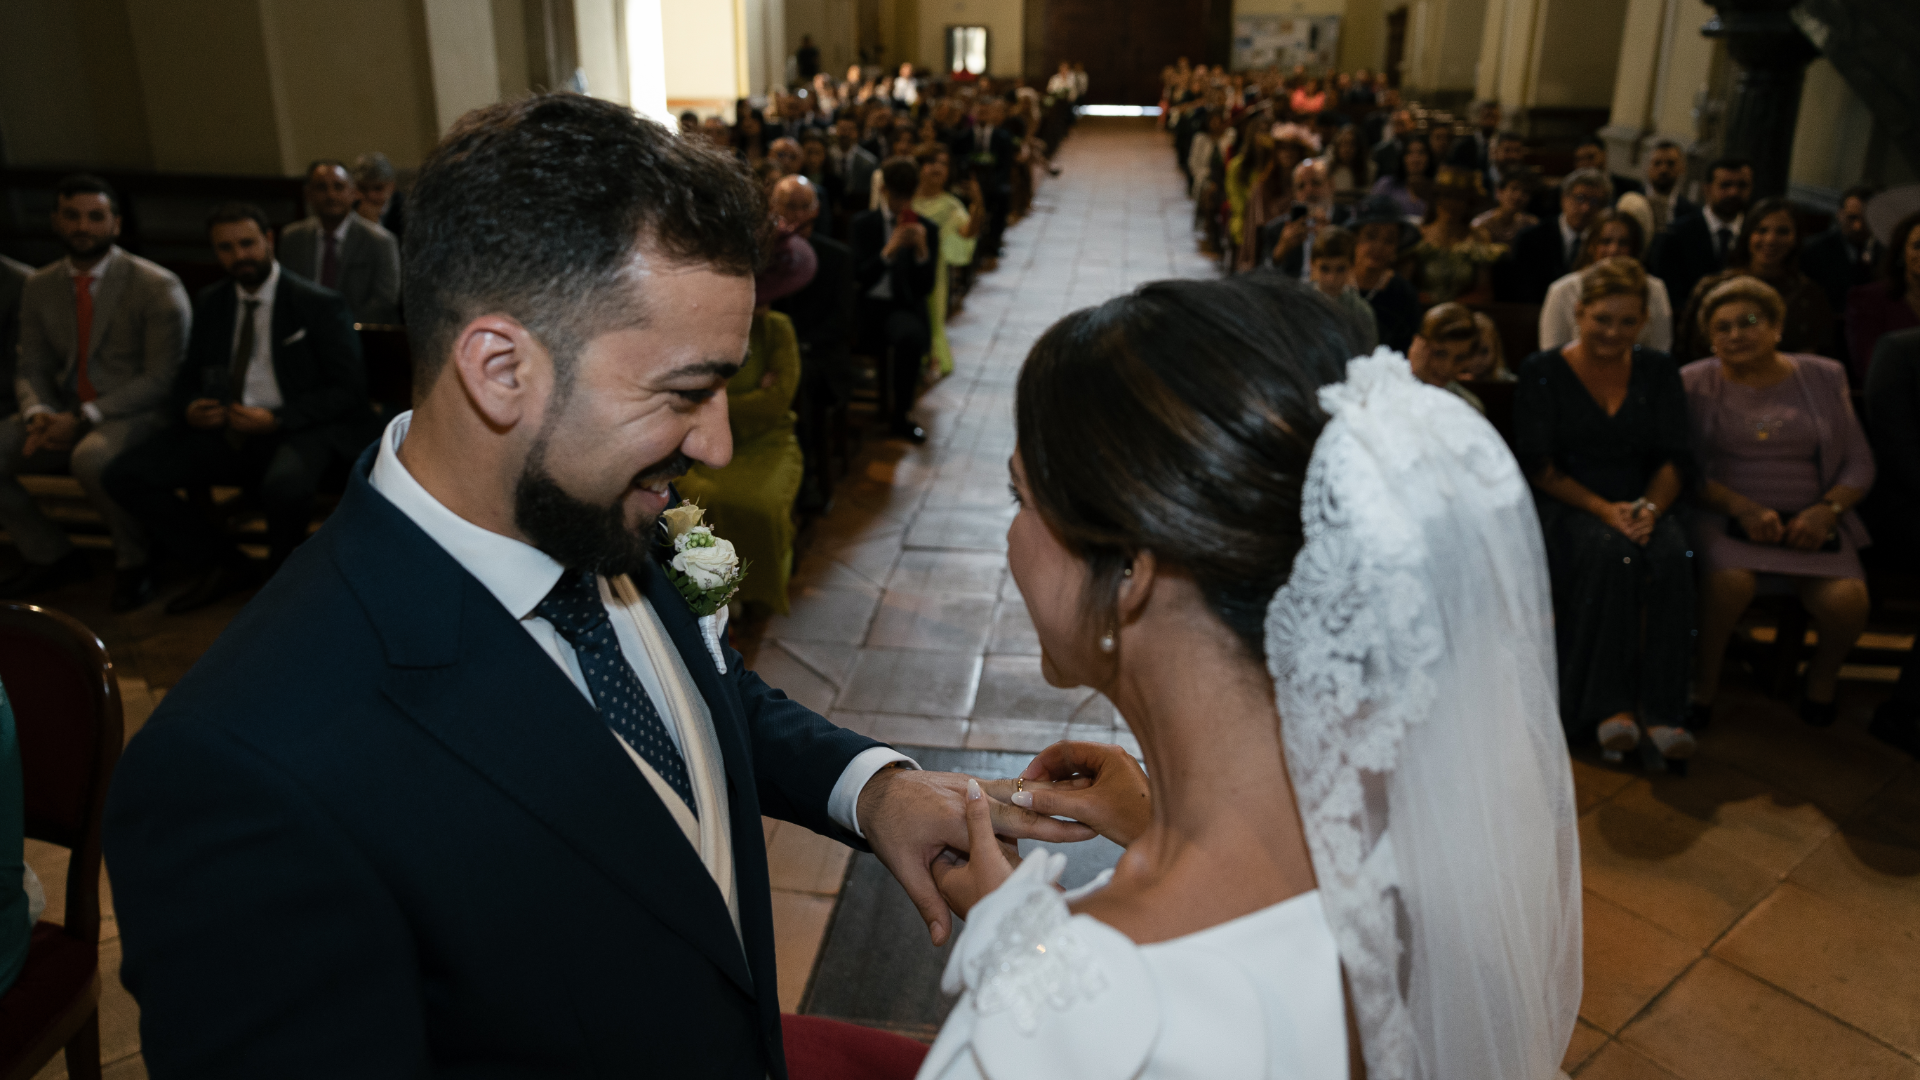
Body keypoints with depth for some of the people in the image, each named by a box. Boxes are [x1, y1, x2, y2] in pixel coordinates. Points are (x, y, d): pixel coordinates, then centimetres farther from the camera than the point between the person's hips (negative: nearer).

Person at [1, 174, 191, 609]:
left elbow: (162, 378, -13)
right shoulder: (39, 287, 10)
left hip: (137, 410, -6)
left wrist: (83, 418, -20)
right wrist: (36, 412, -12)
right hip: (65, 410, 6)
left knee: (92, 457, -37)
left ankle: (133, 562, -10)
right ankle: (52, 556, 9)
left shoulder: (156, 287, -9)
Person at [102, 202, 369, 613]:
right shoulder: (210, 303, 14)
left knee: (285, 485, -40)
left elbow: (348, 391, -7)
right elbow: (188, 378, 22)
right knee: (124, 475, -12)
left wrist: (277, 421, -19)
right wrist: (188, 409, -4)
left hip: (297, 429, -6)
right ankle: (222, 565, 5)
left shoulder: (321, 305, -3)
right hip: (224, 429, 6)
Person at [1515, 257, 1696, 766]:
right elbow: (1538, 465, -4)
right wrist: (1602, 508, -17)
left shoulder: (1658, 371, 12)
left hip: (1641, 503, 3)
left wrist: (1650, 507, -16)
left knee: (1673, 554, -31)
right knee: (1609, 552, -36)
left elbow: (1674, 458, 6)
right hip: (1568, 508, -3)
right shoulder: (1542, 372, 3)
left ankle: (1661, 710, -28)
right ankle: (1608, 706, -31)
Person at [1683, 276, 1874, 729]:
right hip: (1723, 515, -2)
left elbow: (1859, 463, 11)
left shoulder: (1824, 377, 11)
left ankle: (1822, 675, 11)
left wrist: (1827, 509, -9)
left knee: (1848, 601, -24)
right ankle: (1704, 682, -10)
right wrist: (1742, 507, -17)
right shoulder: (1694, 383, 4)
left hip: (1809, 520, 3)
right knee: (1730, 579, -35)